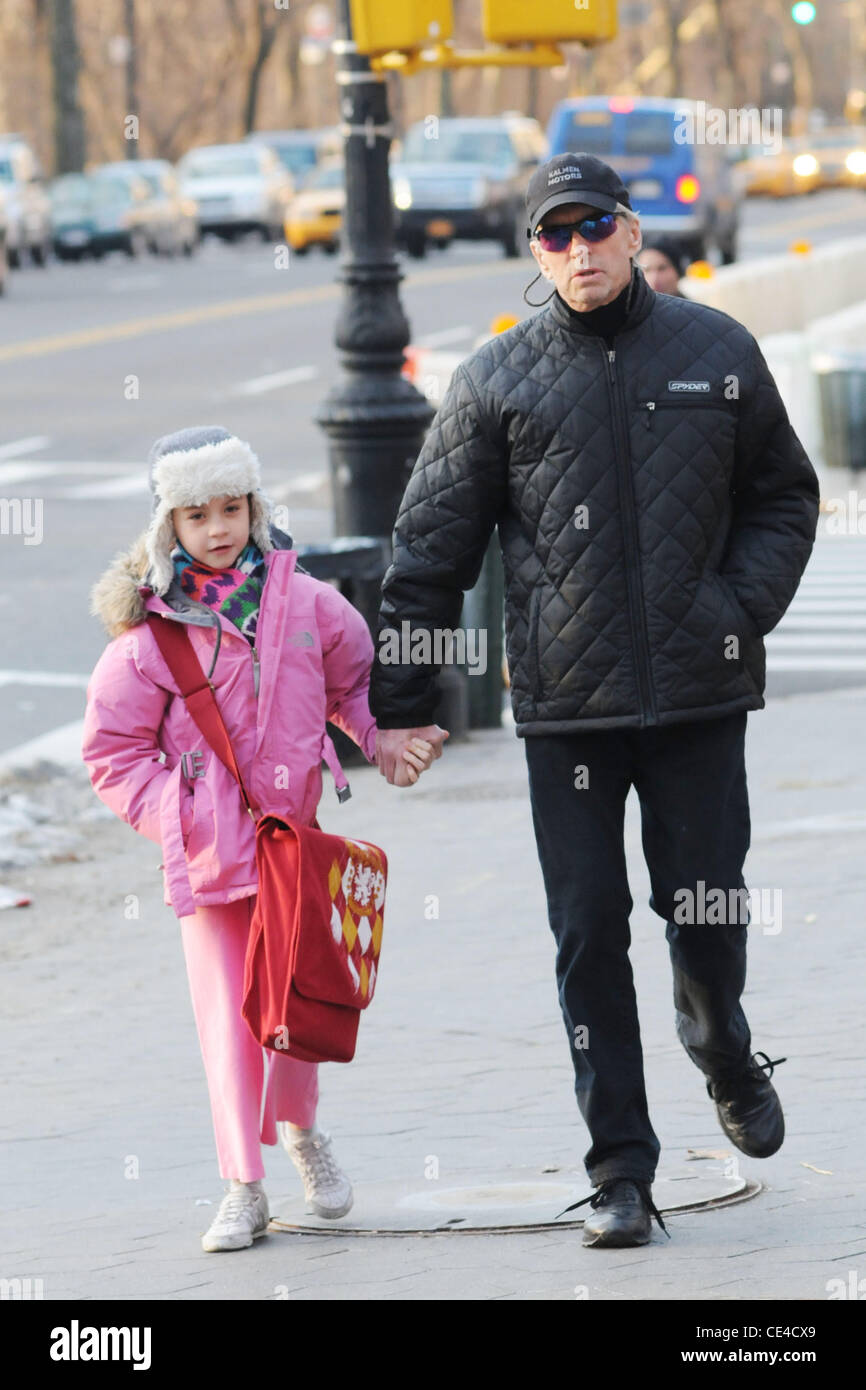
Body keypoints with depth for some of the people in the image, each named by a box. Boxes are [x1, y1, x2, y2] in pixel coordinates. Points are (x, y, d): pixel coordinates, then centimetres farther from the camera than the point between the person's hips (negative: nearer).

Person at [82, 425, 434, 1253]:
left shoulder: (305, 604, 0)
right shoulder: (148, 633, -7)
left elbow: (354, 682, 19)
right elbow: (113, 753, -1)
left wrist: (381, 737, 3)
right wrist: (177, 815, -12)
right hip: (208, 856, -2)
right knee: (228, 1016, -2)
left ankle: (301, 1132, 30)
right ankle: (243, 1186, 6)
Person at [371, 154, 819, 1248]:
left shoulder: (717, 354, 5)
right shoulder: (498, 379, 2)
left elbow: (783, 497, 15)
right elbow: (431, 546, 4)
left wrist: (743, 610, -2)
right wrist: (397, 704, 0)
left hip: (700, 693, 1)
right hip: (566, 706, -1)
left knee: (705, 909, 5)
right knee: (589, 931, -1)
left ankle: (722, 1050, 39)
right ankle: (619, 1169, 6)